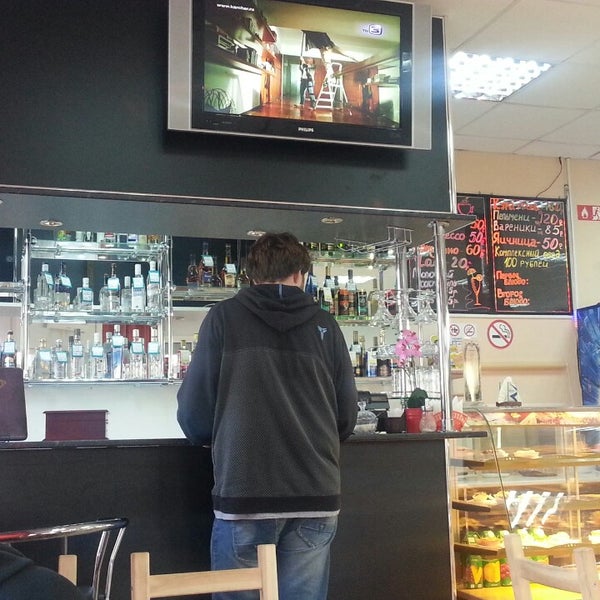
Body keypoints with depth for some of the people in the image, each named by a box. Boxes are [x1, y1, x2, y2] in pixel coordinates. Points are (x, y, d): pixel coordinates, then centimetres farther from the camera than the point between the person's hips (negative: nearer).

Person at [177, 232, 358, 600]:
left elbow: (194, 411, 3)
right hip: (316, 495, 2)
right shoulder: (325, 324, 8)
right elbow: (347, 417, 12)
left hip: (244, 493, -2)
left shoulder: (225, 317, 2)